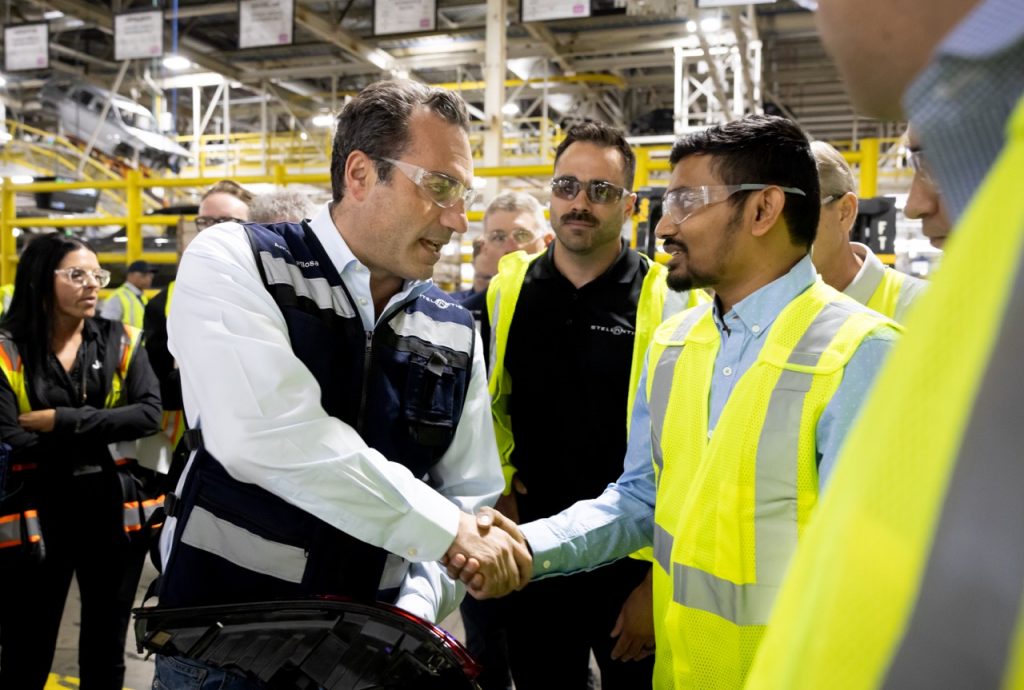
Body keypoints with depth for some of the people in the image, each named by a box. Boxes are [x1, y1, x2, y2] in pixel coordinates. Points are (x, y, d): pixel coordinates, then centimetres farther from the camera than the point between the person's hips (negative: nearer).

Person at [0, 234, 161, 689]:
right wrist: (106, 435, -14)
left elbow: (150, 414, -12)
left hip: (114, 511, 2)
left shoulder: (119, 340, 1)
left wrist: (63, 421, -18)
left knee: (106, 652, 17)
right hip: (39, 514, -2)